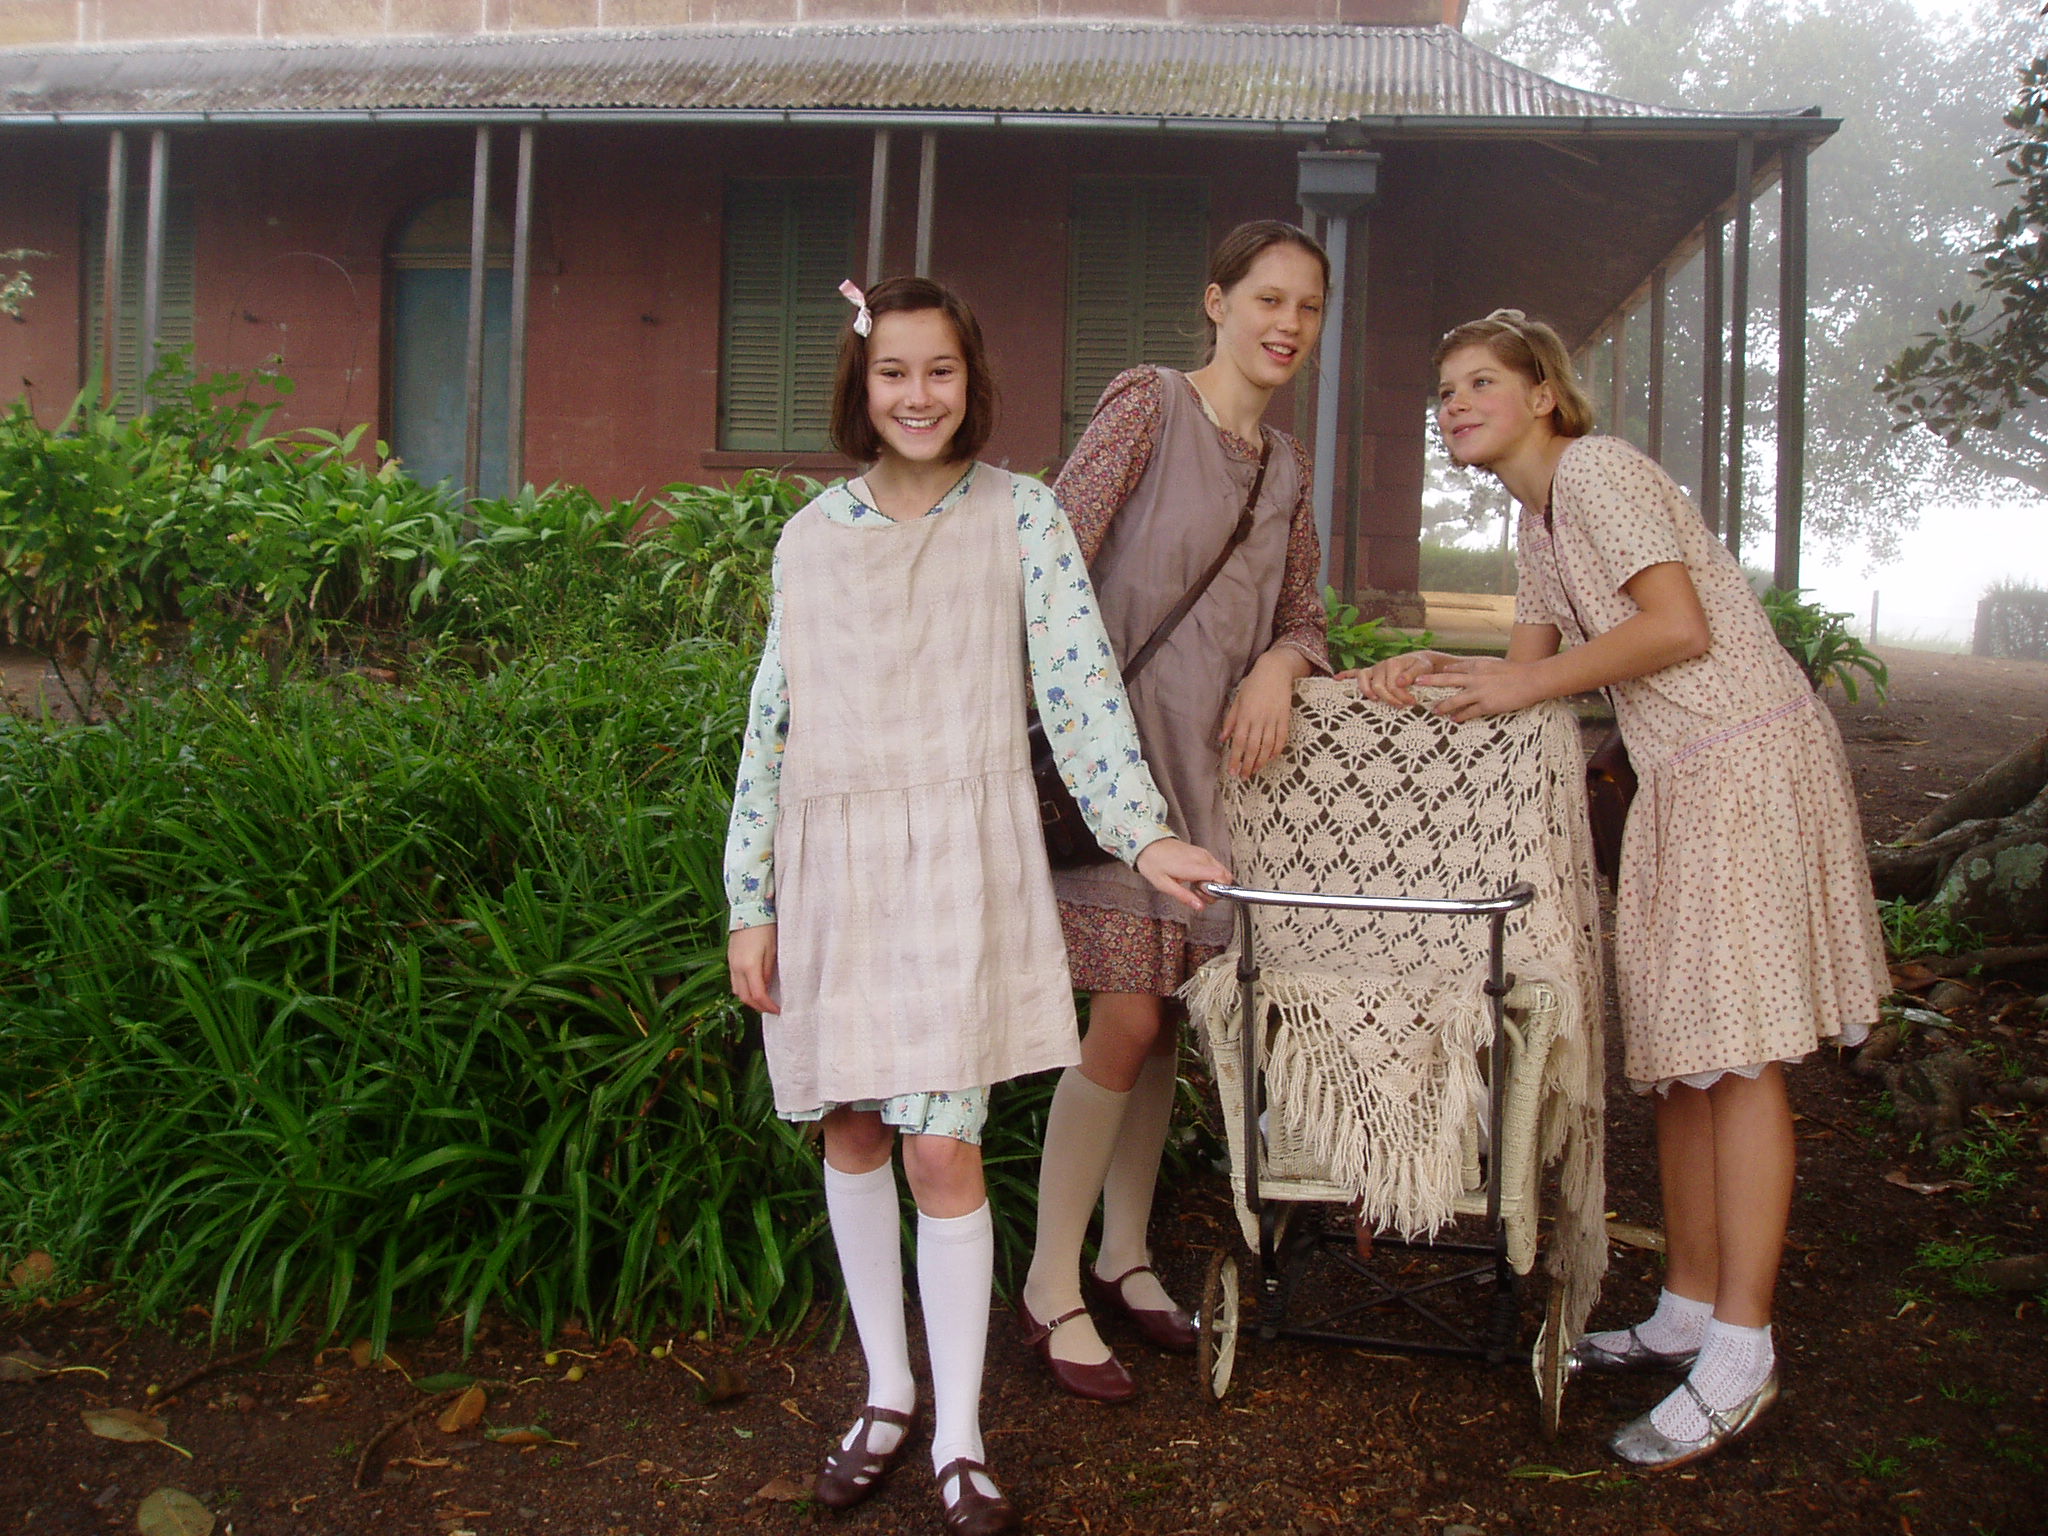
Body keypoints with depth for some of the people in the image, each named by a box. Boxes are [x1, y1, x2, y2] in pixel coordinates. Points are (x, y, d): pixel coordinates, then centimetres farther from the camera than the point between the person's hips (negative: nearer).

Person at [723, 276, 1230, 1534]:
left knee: (942, 1145, -6)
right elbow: (773, 721, 7)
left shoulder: (1021, 515, 1)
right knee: (852, 1131, 11)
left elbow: (1078, 684, -3)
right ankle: (887, 1392, 29)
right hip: (833, 860, 4)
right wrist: (752, 901, 5)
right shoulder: (813, 534, 7)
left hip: (962, 859, -3)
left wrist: (1144, 832, -12)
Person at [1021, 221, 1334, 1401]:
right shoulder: (1149, 400, -5)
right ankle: (1052, 1290, 6)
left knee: (1167, 1016, 11)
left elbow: (1303, 613, 19)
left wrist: (1280, 665, -4)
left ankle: (1125, 1258, 27)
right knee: (1126, 1019, -9)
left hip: (1216, 756, 7)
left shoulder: (1287, 467, 16)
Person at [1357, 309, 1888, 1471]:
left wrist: (1525, 684, -14)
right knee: (1678, 1051, 10)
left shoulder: (1596, 469, -10)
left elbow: (1678, 627, -19)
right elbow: (1533, 667, 15)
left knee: (1735, 1050, -8)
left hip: (1749, 756, -9)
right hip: (1682, 775, 9)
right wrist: (1437, 669, -2)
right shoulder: (1541, 522, 18)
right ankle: (1691, 1309, 19)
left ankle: (1741, 1353, -2)